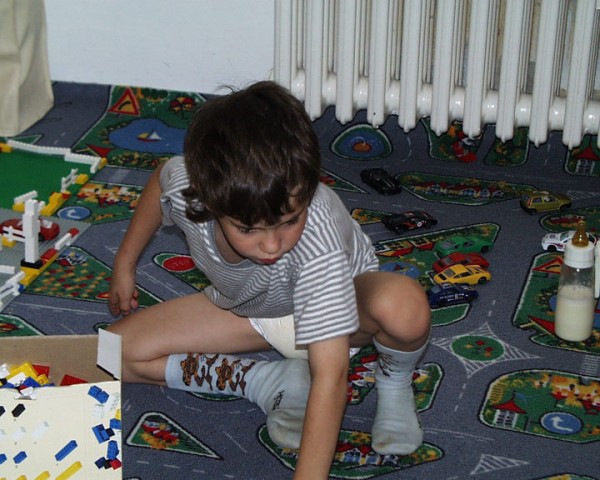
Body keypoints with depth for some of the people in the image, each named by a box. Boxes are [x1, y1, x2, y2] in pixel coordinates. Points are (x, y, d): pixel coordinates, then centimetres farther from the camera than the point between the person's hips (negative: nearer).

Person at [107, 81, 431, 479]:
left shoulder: (317, 239, -43)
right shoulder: (185, 186, -31)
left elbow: (330, 373, -45)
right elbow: (159, 180, -2)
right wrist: (124, 265, 6)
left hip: (337, 299, -4)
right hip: (245, 310, 5)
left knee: (404, 305, -41)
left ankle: (394, 384, -5)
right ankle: (268, 382, -7)